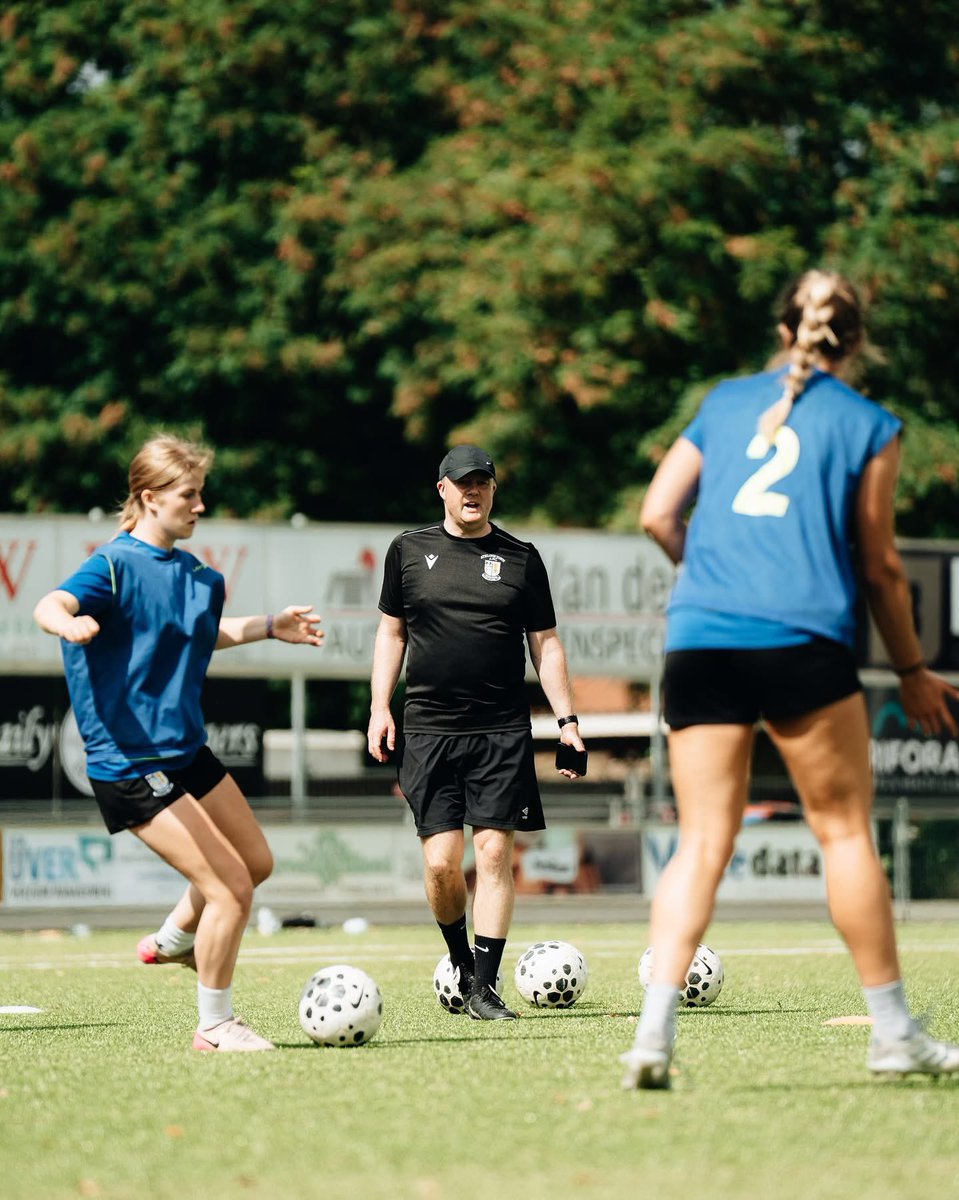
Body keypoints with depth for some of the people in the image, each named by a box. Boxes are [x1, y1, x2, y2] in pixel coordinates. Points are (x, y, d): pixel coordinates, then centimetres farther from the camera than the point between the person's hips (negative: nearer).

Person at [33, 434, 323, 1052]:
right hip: (131, 763, -9)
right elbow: (50, 604, -34)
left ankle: (173, 940, 44)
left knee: (257, 861, 21)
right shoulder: (117, 566, -15)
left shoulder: (195, 574, 9)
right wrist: (66, 621, -56)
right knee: (231, 886, -12)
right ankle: (215, 1025, 4)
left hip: (186, 747, 9)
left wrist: (269, 626, 25)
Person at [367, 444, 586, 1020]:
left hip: (503, 732, 0)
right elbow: (391, 631, 17)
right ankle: (461, 960, 20)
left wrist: (567, 719, 4)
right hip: (429, 729, 0)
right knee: (441, 861, -6)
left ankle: (484, 987, -4)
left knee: (494, 853, -7)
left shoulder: (521, 558, 7)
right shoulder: (409, 551, 9)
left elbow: (546, 644, 11)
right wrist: (380, 707, 8)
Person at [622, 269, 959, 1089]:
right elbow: (879, 566, 9)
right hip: (802, 638, -3)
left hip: (698, 640, 3)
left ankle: (656, 1027, -12)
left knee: (702, 841, 3)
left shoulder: (725, 403, 17)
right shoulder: (868, 426, 8)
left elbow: (658, 514, 13)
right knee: (845, 829, 7)